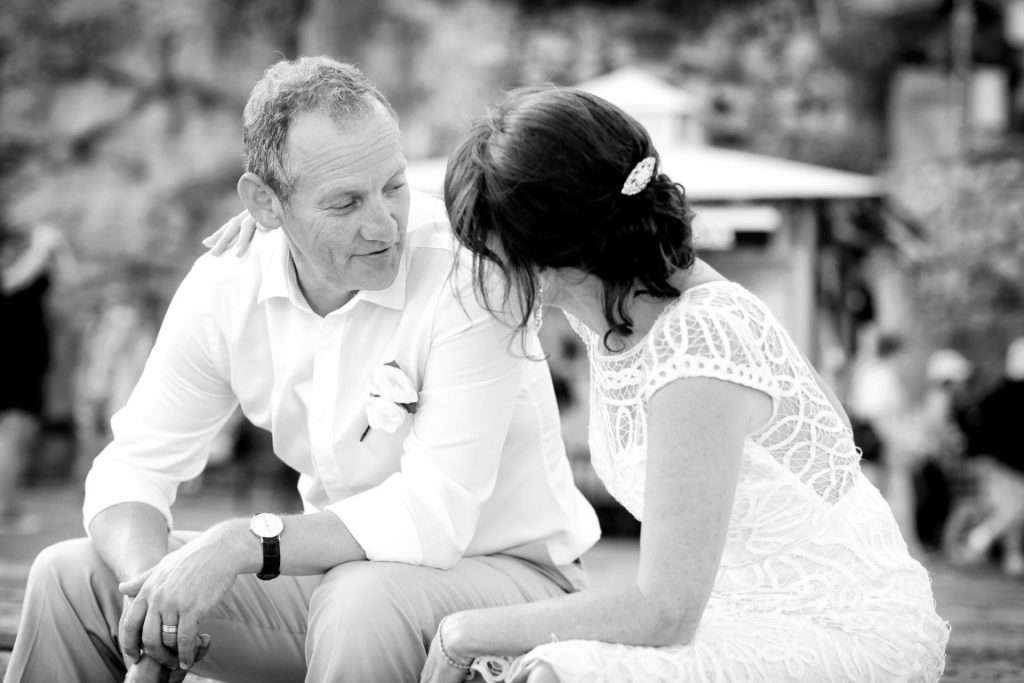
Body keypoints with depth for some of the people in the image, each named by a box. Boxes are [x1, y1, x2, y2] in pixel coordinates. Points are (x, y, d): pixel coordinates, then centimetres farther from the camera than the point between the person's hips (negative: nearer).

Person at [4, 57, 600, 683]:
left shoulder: (466, 273, -24)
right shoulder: (228, 281, -7)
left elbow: (435, 517, -29)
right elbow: (133, 466, -3)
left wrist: (243, 543, -34)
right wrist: (150, 581, -24)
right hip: (340, 572, 5)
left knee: (364, 598, -37)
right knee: (70, 577, -4)